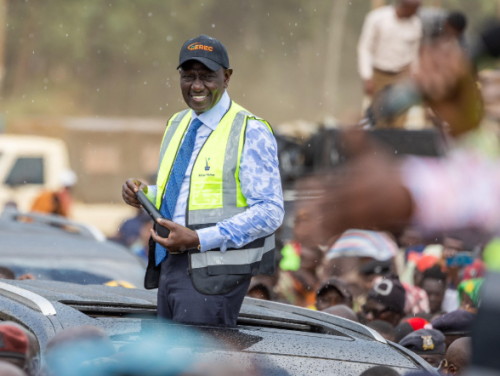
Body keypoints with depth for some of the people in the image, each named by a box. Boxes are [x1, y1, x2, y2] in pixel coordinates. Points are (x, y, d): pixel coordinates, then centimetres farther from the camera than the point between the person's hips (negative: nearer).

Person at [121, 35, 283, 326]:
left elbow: (269, 212, -14)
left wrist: (198, 239, -20)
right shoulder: (177, 125, 15)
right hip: (170, 265, 8)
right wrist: (144, 194, 5)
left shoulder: (251, 133, -9)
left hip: (212, 275, -7)